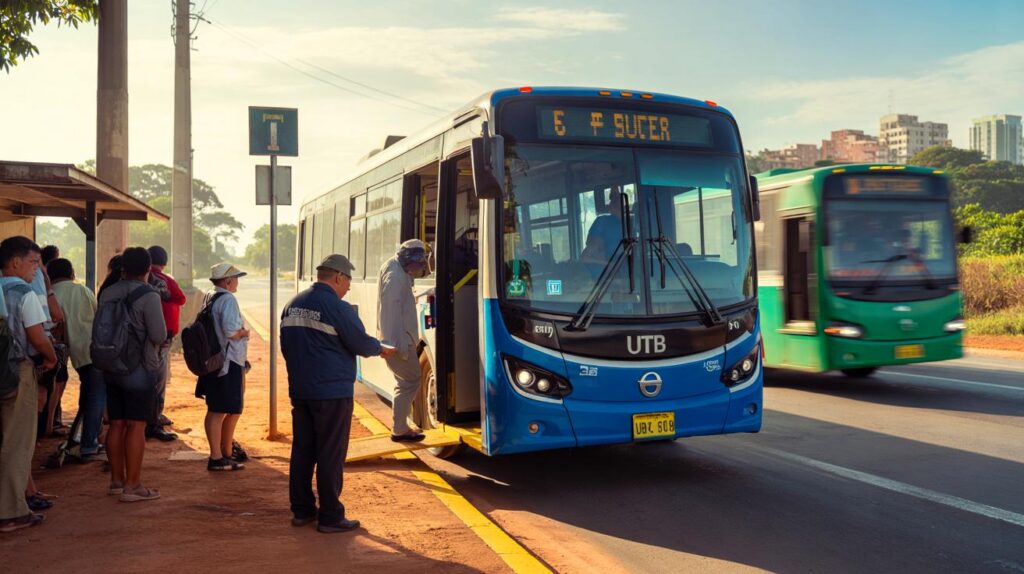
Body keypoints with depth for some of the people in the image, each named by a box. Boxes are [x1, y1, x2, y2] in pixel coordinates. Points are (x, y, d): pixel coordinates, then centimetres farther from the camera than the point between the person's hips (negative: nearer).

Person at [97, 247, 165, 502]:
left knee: (116, 424, 13)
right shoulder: (148, 296, -14)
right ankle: (132, 486, -1)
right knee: (136, 426, -3)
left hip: (111, 368, 7)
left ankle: (117, 480, 22)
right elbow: (159, 335, -16)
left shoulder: (106, 294, 7)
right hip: (140, 369, -7)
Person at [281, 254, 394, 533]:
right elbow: (361, 343, -12)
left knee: (302, 451, 14)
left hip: (299, 391, 8)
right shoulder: (338, 308, -16)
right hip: (332, 393, -8)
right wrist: (381, 349, 8)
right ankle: (330, 517, 6)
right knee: (330, 456, 0)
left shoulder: (292, 306, 10)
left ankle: (301, 510, 23)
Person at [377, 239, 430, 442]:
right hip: (398, 340, -11)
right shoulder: (395, 276, -16)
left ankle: (401, 425, 24)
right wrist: (400, 344, -26)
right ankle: (399, 429, -3)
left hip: (399, 340, 11)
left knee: (405, 383, 17)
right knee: (410, 382, -7)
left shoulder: (399, 273, 17)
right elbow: (392, 310, -23)